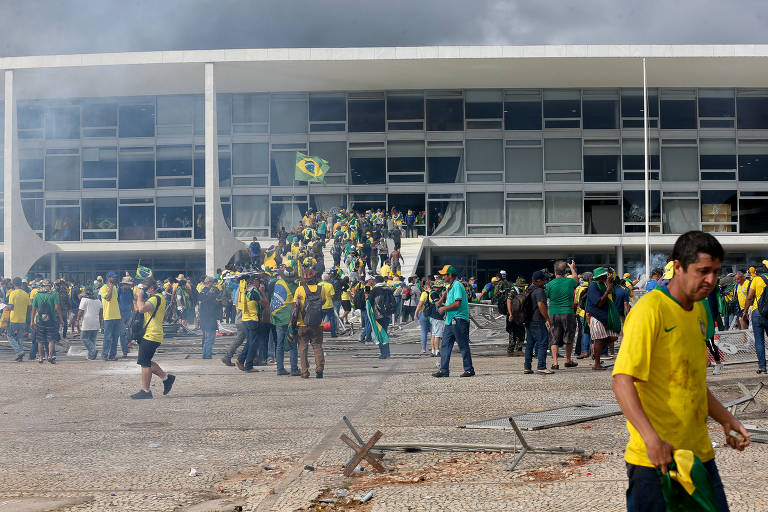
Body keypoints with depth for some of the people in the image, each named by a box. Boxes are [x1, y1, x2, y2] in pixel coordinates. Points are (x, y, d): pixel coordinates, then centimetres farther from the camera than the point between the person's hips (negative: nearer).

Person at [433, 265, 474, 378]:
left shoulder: (457, 286, -13)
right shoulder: (451, 286, 18)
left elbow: (457, 303, -21)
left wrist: (444, 308, -11)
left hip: (459, 320, -10)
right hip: (450, 320, 10)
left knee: (463, 346, -3)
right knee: (445, 346, 6)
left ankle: (469, 369, 4)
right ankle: (443, 370, 8)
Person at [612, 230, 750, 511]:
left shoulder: (699, 311, 13)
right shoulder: (650, 309, -15)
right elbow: (622, 382, -22)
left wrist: (726, 419, 14)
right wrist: (651, 438, -32)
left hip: (700, 453, 8)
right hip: (656, 457, -8)